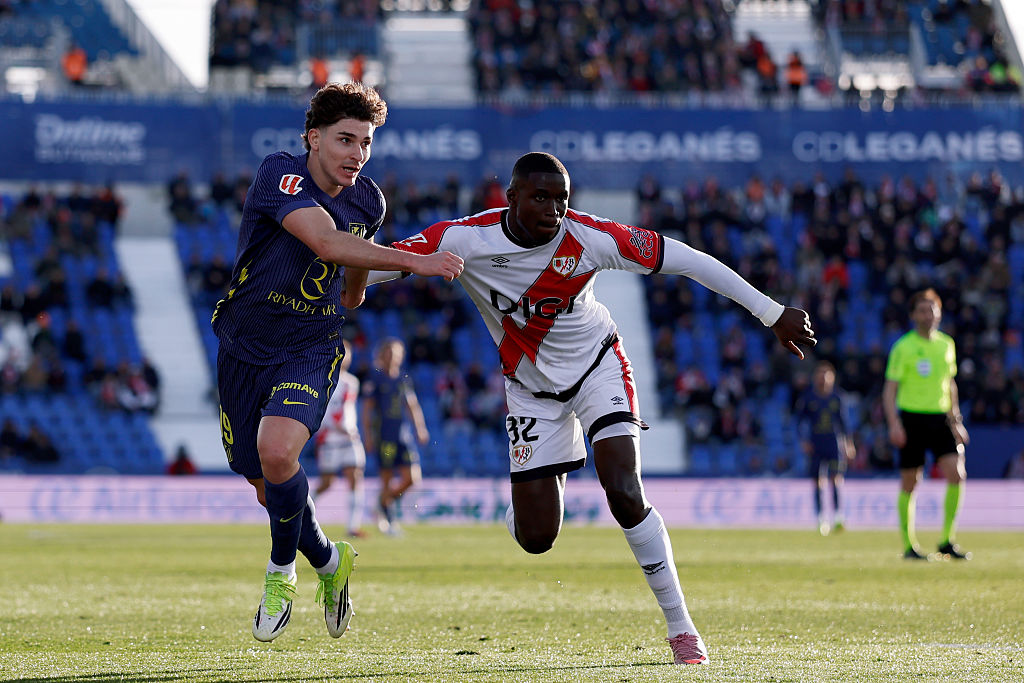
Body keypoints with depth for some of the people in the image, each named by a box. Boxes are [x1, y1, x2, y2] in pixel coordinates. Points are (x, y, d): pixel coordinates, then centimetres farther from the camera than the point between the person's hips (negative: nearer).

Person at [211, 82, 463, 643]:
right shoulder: (279, 175, -21)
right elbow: (327, 243, -36)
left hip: (310, 352, 1)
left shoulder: (367, 202, -3)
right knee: (267, 488, 7)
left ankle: (281, 571, -3)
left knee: (276, 450, -27)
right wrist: (413, 261, -41)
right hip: (244, 348, -1)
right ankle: (328, 562, 37)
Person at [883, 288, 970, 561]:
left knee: (956, 474, -12)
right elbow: (890, 389, -6)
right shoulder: (903, 347, -4)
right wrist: (893, 424, -17)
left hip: (940, 418, 4)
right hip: (911, 418, -4)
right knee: (909, 484, 0)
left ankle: (947, 541, -3)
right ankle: (909, 545, 11)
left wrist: (956, 421, 19)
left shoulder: (946, 344, 11)